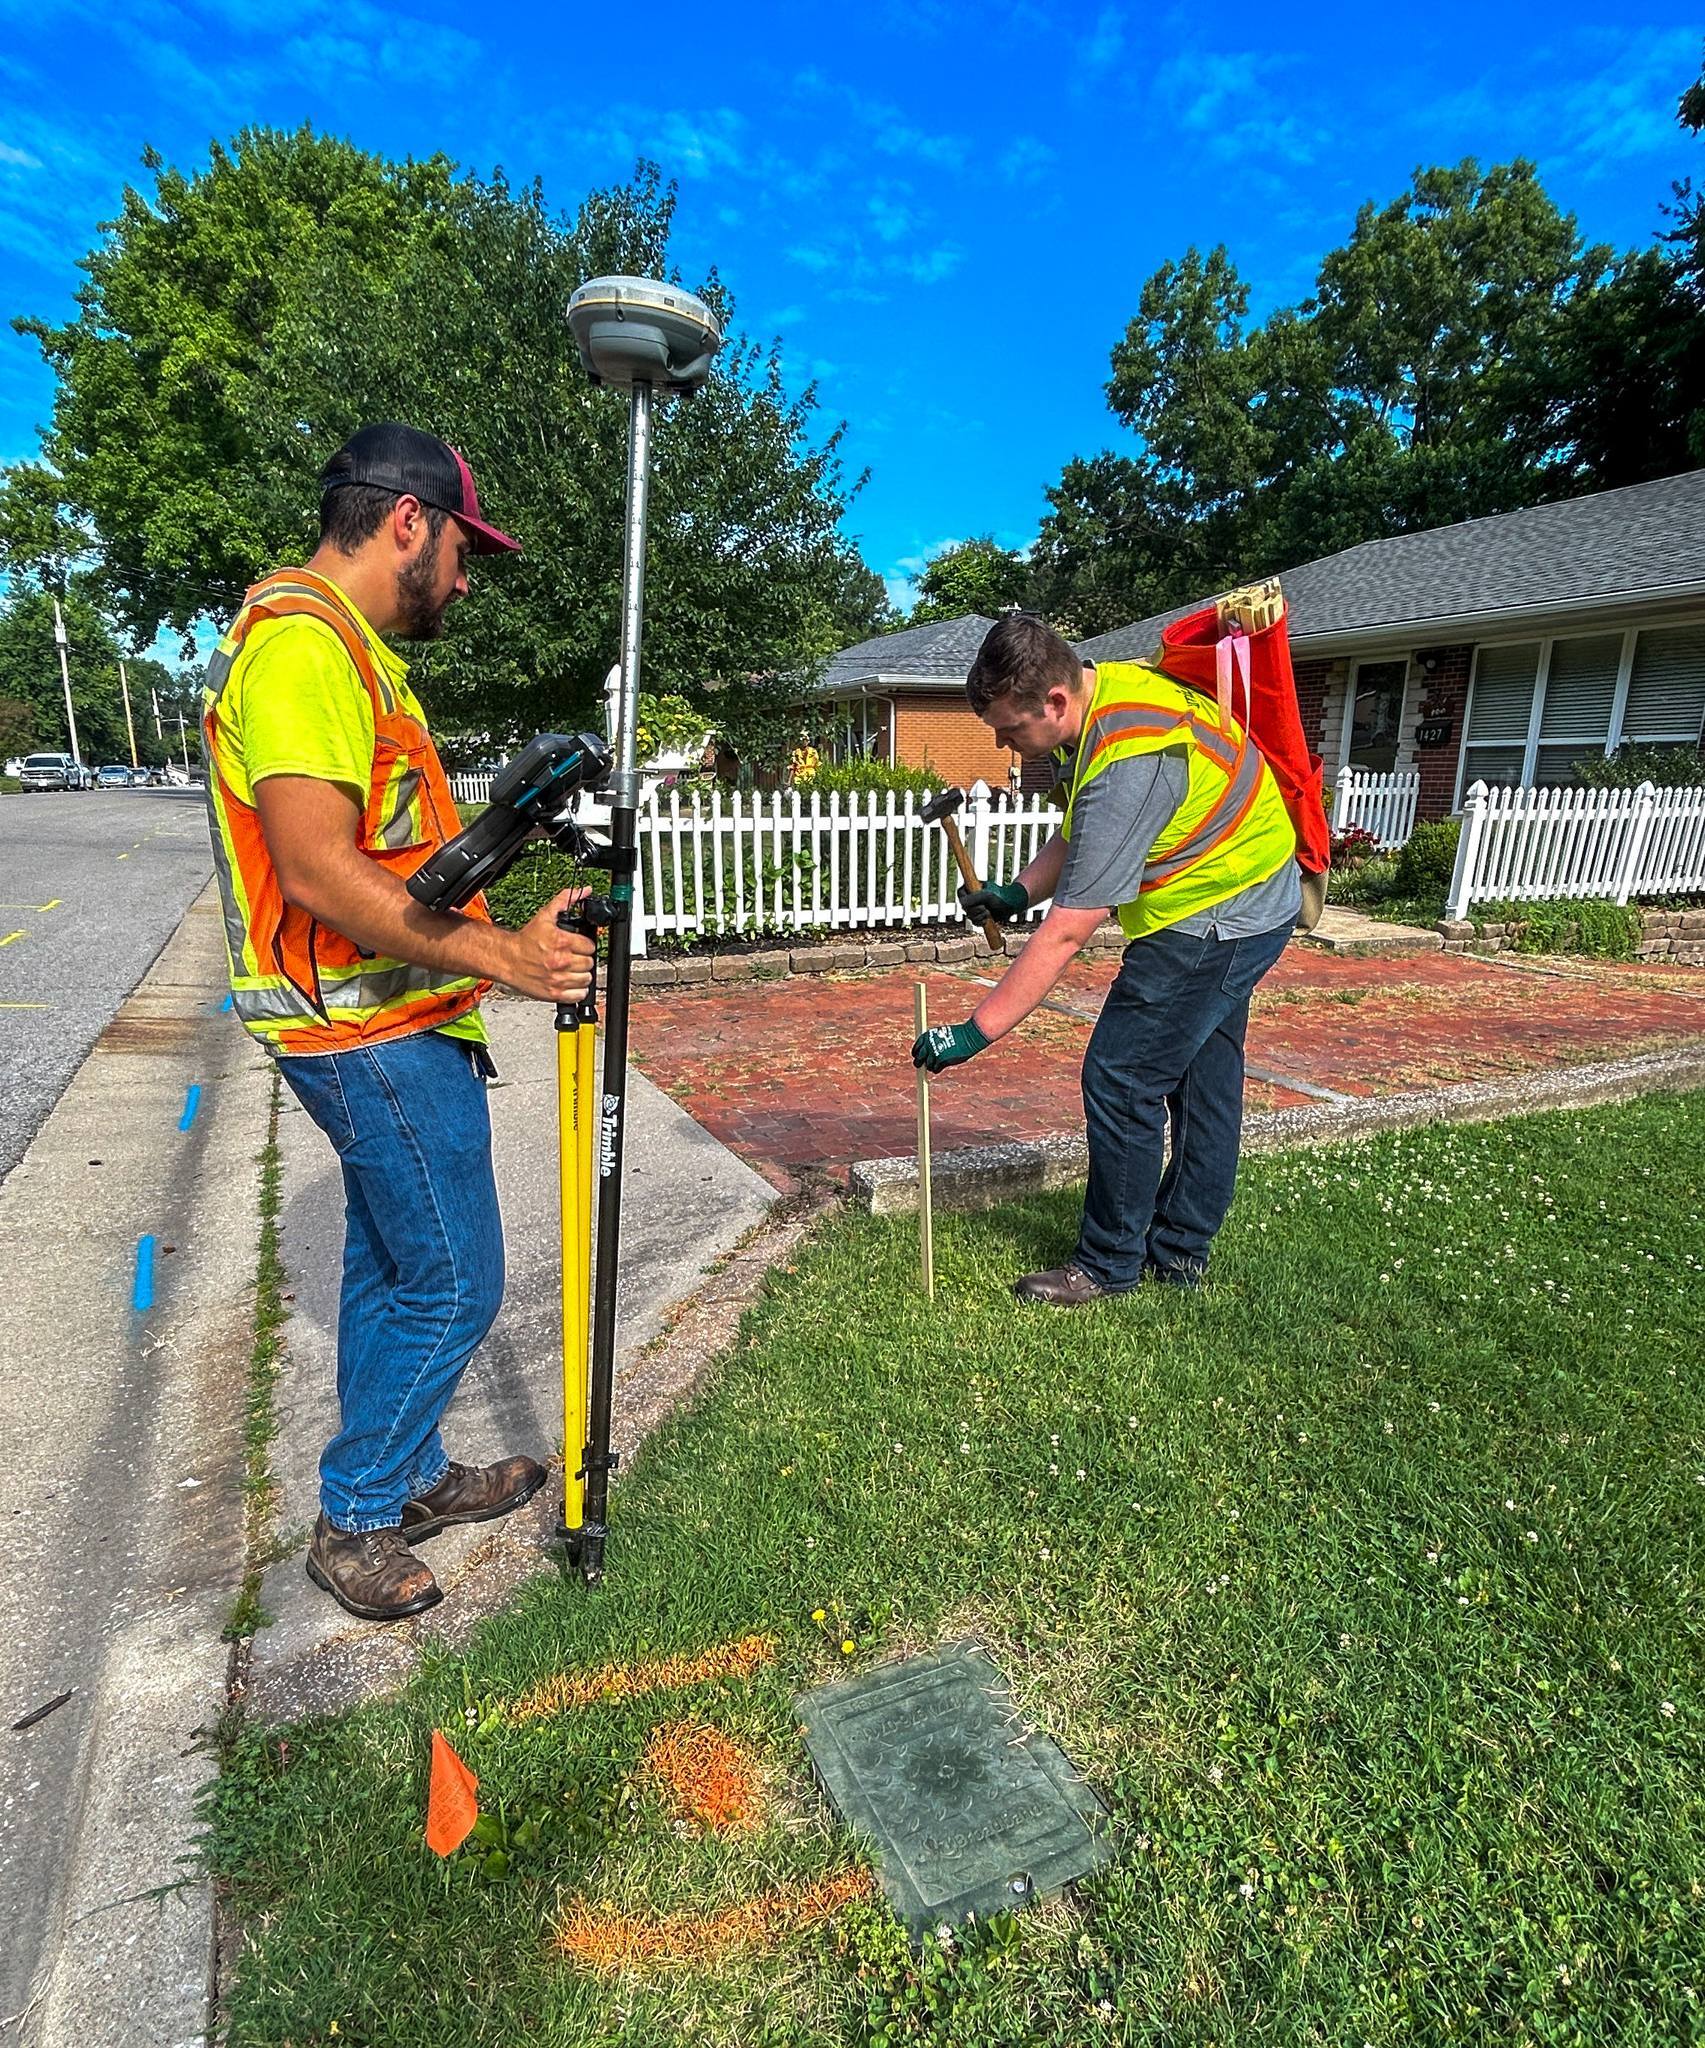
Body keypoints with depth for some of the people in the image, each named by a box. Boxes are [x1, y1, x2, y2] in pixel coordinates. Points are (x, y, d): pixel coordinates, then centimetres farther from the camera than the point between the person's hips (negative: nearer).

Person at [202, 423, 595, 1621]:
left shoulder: (344, 646, 17)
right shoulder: (302, 642, -17)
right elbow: (317, 871, -26)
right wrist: (500, 956, -27)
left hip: (386, 1028, 11)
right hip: (377, 1035, -11)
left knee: (391, 1266, 18)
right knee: (454, 1285, 0)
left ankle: (411, 1480, 35)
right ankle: (355, 1518, 19)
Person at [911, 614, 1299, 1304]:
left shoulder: (1128, 762, -32)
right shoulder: (1103, 688, -2)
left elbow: (1065, 933, -31)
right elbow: (1081, 833, 12)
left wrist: (975, 1030, -27)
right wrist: (1017, 892, -3)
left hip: (1213, 917, -10)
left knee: (1120, 1081, -5)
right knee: (1203, 1079, 16)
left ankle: (1110, 1263, 11)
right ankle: (1180, 1248, 31)